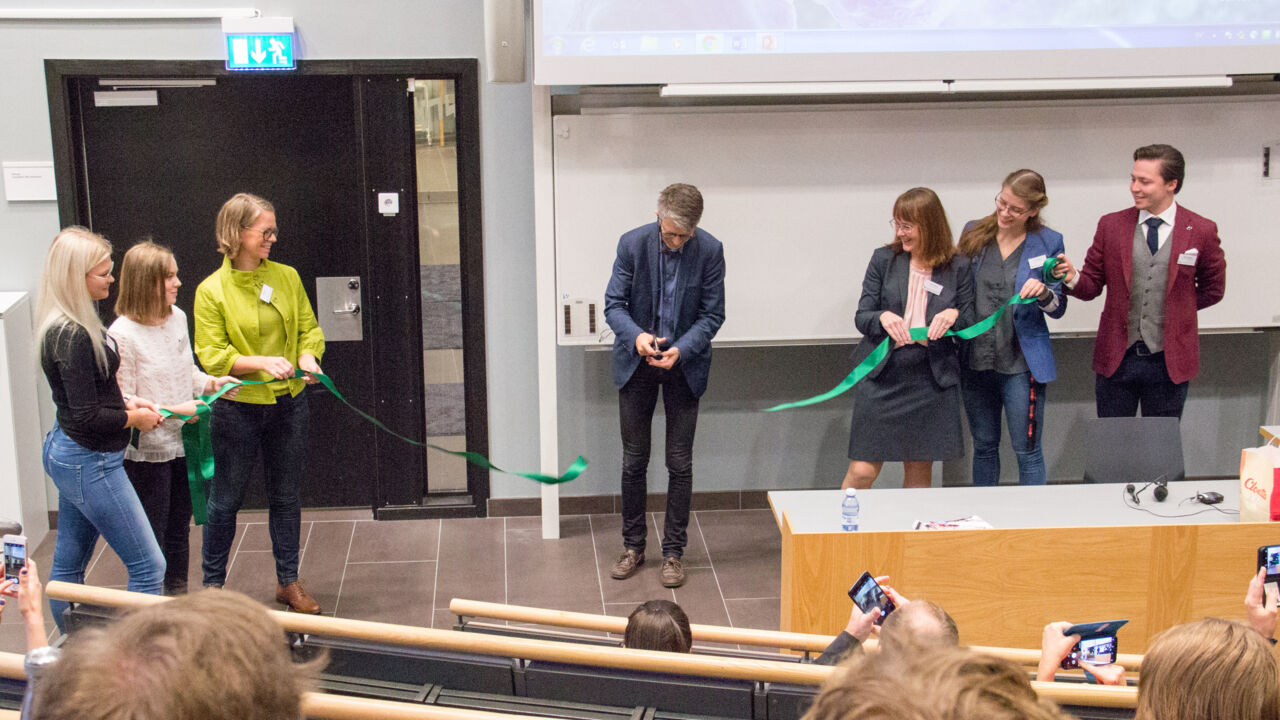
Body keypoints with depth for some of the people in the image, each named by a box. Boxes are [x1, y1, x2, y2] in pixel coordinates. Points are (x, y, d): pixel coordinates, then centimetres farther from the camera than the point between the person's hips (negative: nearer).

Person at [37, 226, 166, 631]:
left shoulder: (70, 324, 7)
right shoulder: (72, 336, -24)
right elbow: (87, 418, -23)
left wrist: (125, 401, 8)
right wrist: (134, 418, -8)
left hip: (68, 455, 10)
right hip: (89, 463, -10)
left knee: (69, 564, 18)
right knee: (148, 566, -4)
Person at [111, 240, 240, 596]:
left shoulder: (177, 317, 3)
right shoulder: (123, 334, -19)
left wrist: (211, 383, -1)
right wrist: (174, 410, -21)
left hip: (182, 443, 7)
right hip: (146, 451, -7)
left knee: (179, 527, 19)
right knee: (152, 535, 3)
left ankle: (178, 595, 34)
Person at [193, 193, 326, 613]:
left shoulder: (287, 277, 3)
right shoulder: (212, 291, -8)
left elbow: (309, 328, 10)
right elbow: (211, 356, -11)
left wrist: (308, 355, -12)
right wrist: (262, 362, -23)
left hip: (288, 405, 4)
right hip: (237, 409, -4)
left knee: (286, 496, 13)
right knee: (225, 500, 7)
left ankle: (288, 582, 26)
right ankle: (213, 583, 24)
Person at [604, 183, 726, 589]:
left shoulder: (710, 251, -13)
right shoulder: (633, 244, -11)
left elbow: (713, 313, -7)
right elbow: (614, 304, -6)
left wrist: (682, 349, -23)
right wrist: (636, 335, -26)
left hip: (684, 365, -1)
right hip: (637, 363, 1)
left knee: (680, 463, 5)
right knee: (633, 460, 8)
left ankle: (673, 551, 17)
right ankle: (633, 546, 23)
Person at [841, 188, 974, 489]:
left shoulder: (958, 267, 3)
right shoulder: (884, 259, 3)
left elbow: (971, 324, 6)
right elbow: (861, 317, 3)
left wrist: (954, 315, -16)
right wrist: (882, 317, -19)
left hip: (931, 377, 1)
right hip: (882, 374, -1)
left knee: (920, 472, 10)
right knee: (863, 471, -4)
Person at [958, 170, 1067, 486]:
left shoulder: (1047, 243, -3)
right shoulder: (973, 234, 3)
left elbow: (1058, 308, 0)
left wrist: (1043, 292, -20)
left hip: (1021, 363, -3)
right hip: (975, 361, 3)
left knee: (1027, 451, 2)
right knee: (984, 447, 15)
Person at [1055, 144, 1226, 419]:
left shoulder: (1201, 231, -2)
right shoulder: (1111, 225, 1)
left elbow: (1213, 289, 10)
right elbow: (1092, 285, 3)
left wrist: (1174, 310, 2)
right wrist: (1073, 278, -18)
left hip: (1168, 361, -1)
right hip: (1117, 357, 1)